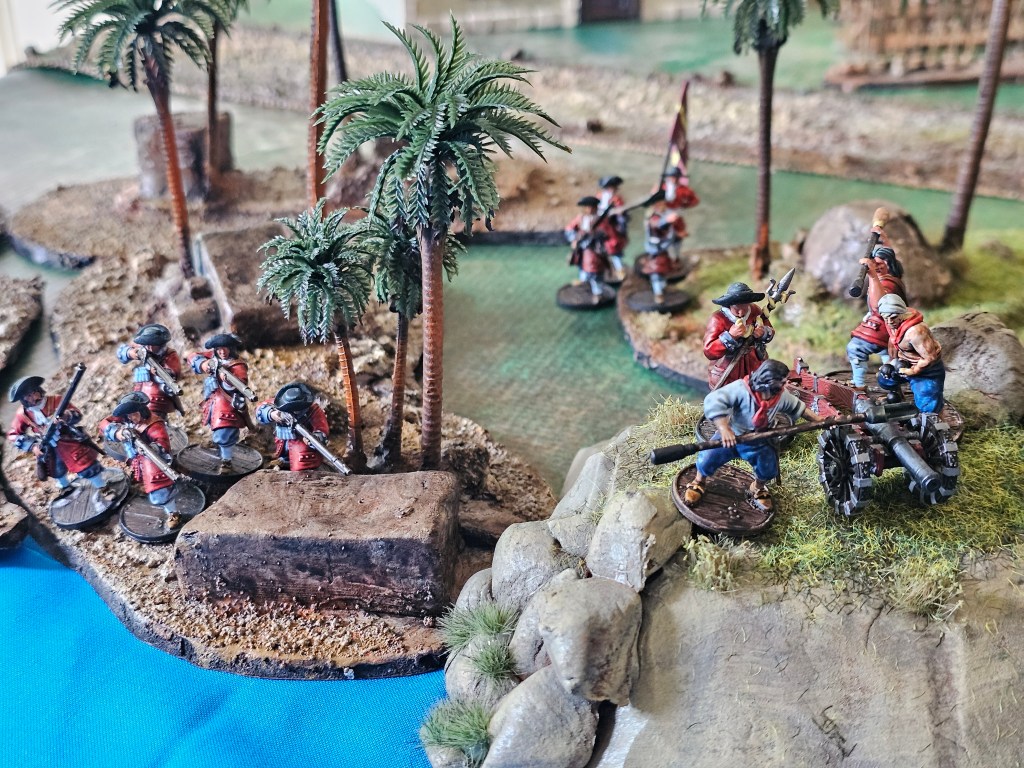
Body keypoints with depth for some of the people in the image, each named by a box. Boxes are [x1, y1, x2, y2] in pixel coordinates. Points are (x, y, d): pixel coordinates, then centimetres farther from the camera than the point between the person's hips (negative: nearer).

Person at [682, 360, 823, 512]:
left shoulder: (782, 396, -13)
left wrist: (818, 419, 4)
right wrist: (724, 429, -49)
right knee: (706, 459, -19)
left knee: (769, 469, -7)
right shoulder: (741, 389, -34)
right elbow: (713, 401, -42)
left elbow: (798, 407, 7)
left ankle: (758, 489, 31)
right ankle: (699, 483, 17)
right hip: (731, 436, -4)